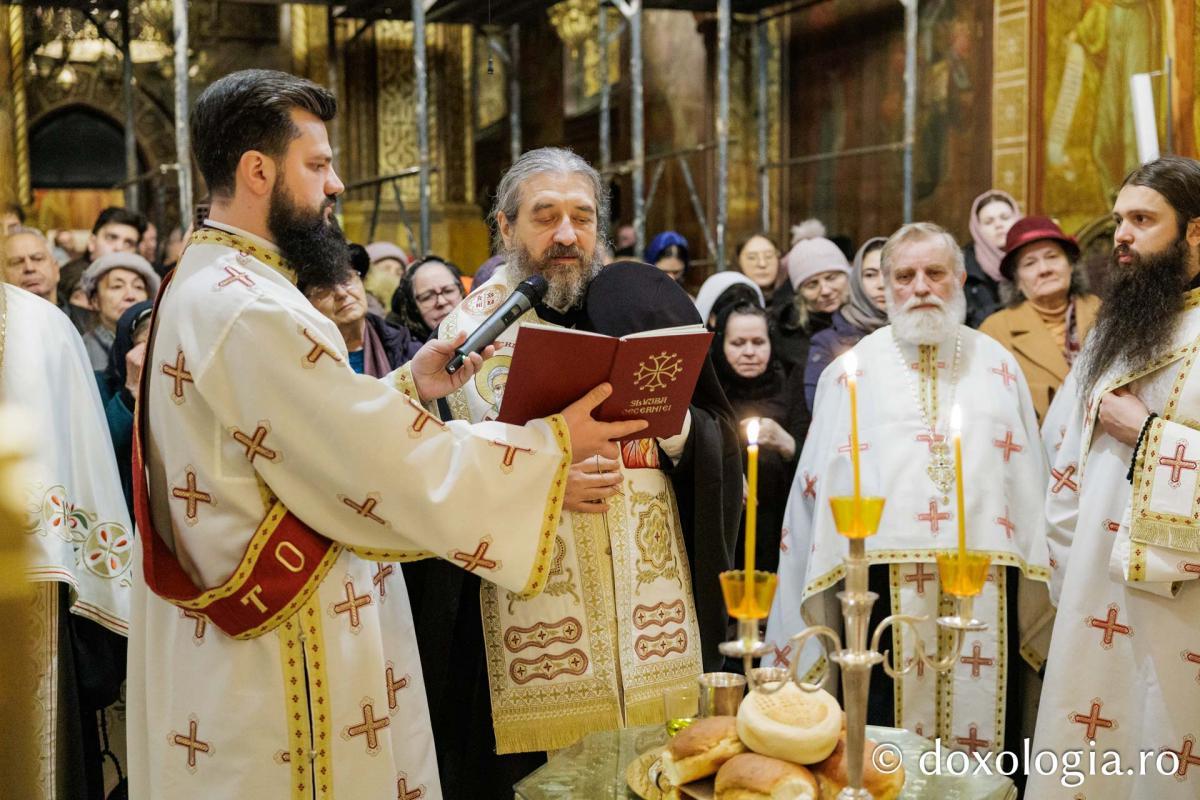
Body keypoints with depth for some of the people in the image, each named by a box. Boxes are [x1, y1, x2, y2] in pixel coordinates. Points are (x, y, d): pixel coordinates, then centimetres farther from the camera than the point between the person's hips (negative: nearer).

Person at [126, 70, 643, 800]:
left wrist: (408, 387, 4)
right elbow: (391, 468, -24)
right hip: (278, 665, -10)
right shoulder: (249, 310, -23)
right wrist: (554, 444, -15)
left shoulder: (208, 291, 10)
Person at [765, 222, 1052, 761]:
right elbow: (820, 483, 5)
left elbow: (1029, 478, 11)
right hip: (886, 587, -2)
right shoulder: (853, 371, 7)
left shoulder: (998, 367, 13)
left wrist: (1033, 608, 5)